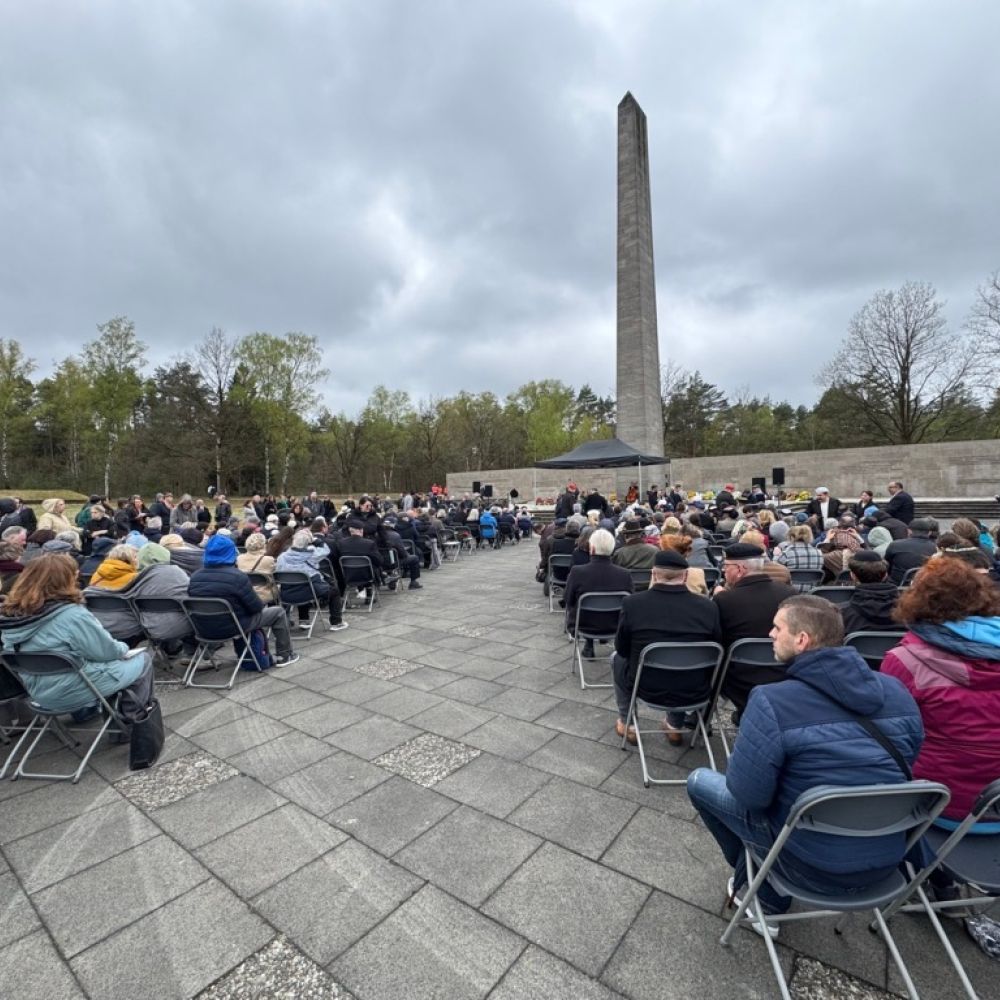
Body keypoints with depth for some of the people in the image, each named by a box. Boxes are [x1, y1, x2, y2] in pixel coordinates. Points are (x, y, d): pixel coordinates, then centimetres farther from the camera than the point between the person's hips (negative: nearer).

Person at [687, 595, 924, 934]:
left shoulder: (771, 700, -26)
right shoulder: (896, 690, -6)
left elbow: (747, 792, -22)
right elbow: (906, 765, 9)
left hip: (816, 865, -6)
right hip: (887, 860, 6)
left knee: (700, 781, 13)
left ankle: (766, 897, 29)